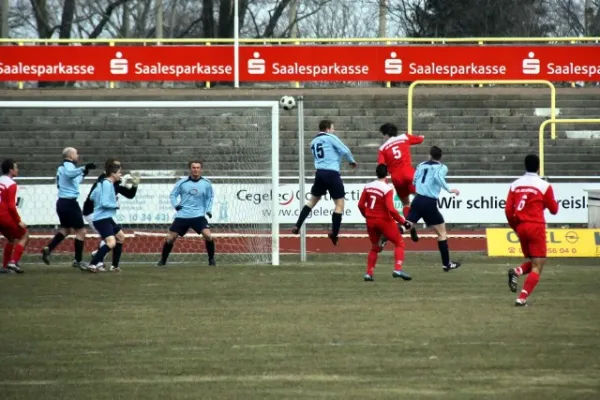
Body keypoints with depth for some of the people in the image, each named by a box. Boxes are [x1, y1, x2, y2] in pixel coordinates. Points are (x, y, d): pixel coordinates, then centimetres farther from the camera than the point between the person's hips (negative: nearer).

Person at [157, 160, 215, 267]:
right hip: (182, 216, 1)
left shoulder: (206, 184, -1)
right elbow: (173, 194, 10)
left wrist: (209, 210, 2)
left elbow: (210, 197, 14)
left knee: (208, 235, -20)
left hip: (198, 215, -1)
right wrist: (175, 204, -7)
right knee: (170, 238, -1)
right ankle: (162, 261, 17)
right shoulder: (182, 182, -2)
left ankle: (211, 260, -3)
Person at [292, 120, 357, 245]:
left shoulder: (314, 142, 19)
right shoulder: (331, 138, -2)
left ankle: (297, 227, 14)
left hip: (319, 173, 6)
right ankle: (334, 234, -6)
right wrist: (352, 161, 11)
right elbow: (344, 151, -6)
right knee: (339, 203, 0)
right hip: (332, 173, -6)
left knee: (312, 200, 21)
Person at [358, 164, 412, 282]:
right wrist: (403, 222, -15)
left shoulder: (368, 186, 1)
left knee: (375, 247, 22)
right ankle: (398, 269, -12)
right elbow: (390, 209, -22)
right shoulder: (387, 189, -15)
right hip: (384, 221, -5)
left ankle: (369, 273, 14)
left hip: (371, 221, 5)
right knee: (400, 243, 7)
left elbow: (361, 205, 4)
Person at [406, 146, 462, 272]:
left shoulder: (421, 165, 16)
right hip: (430, 203, -4)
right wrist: (449, 189, -18)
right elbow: (438, 176, -21)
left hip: (417, 200, 4)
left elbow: (414, 182, 18)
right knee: (441, 232, 9)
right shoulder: (442, 168, 1)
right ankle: (446, 264, 12)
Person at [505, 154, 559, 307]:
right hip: (536, 227, -5)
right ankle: (522, 298, -15)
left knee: (533, 262, 22)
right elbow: (554, 209, 3)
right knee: (537, 267, -1)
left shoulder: (515, 185, 5)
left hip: (521, 227, 5)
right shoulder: (544, 186, -6)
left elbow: (508, 210, 4)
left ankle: (517, 272, -9)